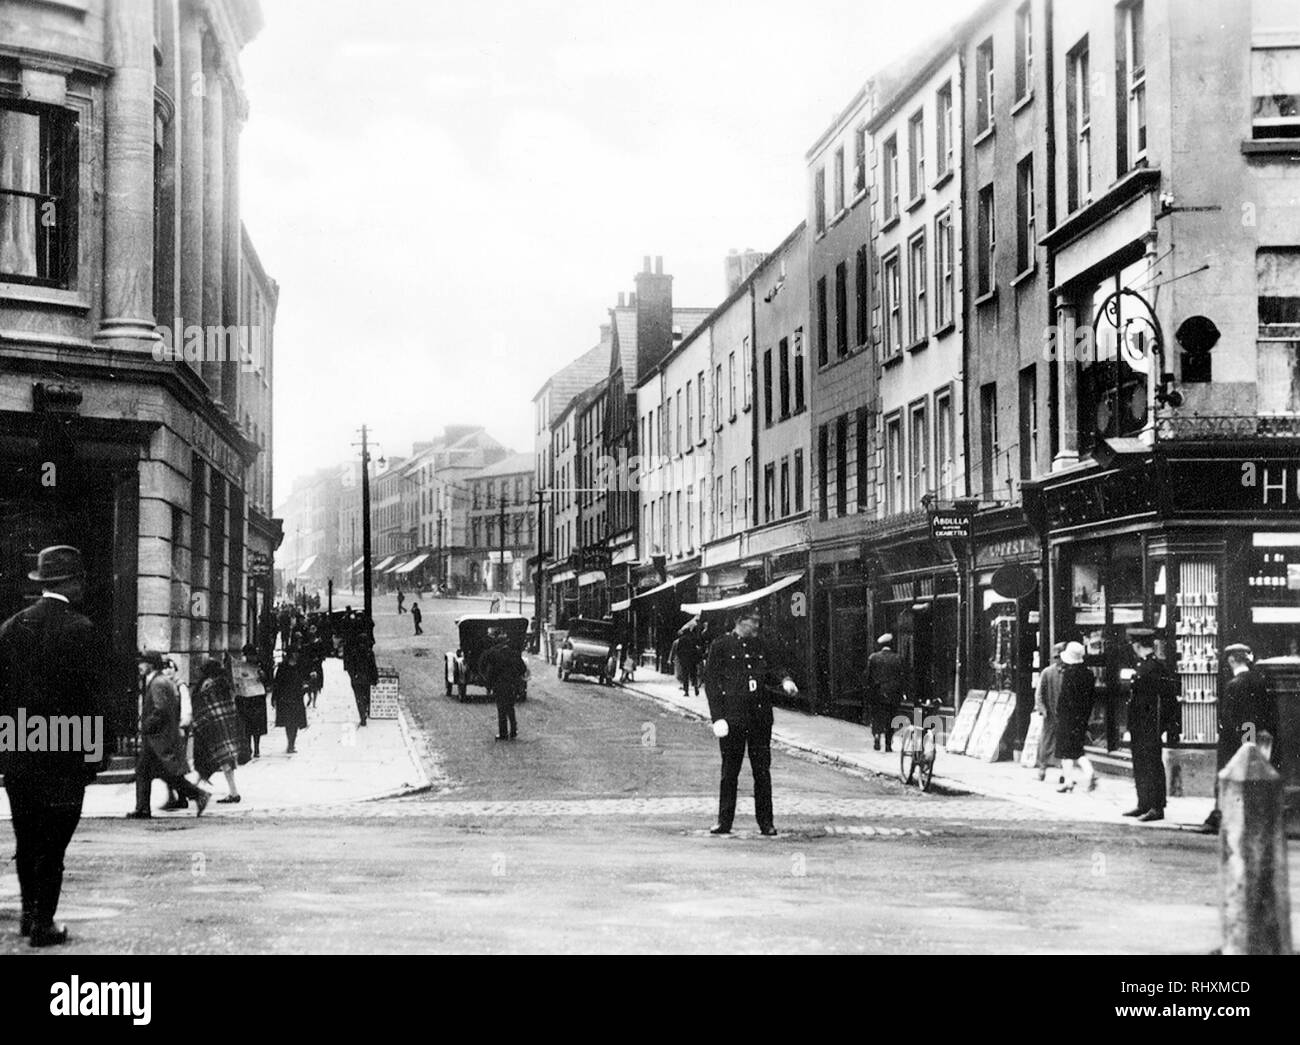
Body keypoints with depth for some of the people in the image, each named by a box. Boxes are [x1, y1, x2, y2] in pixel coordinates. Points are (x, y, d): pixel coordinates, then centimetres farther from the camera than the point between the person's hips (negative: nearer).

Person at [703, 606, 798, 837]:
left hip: (760, 715, 4)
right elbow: (710, 681, -4)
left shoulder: (758, 645, 10)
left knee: (762, 770, 5)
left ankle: (766, 822, 11)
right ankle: (724, 822, 11)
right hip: (732, 717, -4)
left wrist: (784, 679, 2)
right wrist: (717, 718, -10)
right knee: (729, 771, 3)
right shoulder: (721, 645, -4)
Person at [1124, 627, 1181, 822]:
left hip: (1150, 727, -10)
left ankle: (1157, 808, 0)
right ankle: (1144, 805, 21)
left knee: (1152, 765, -4)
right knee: (1140, 766, 14)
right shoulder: (1142, 667, 13)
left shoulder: (1154, 668, -15)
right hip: (1139, 728, 10)